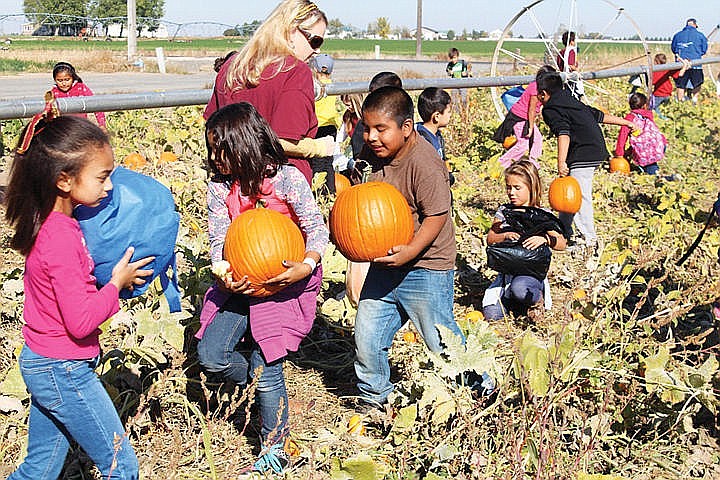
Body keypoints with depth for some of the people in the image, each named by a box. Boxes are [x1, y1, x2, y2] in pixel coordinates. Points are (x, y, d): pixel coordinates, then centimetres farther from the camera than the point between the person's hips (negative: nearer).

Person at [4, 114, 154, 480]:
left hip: (40, 364, 9)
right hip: (64, 372, -9)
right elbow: (80, 322, -24)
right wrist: (117, 283, -11)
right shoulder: (60, 238, -26)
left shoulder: (49, 224, 2)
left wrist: (114, 273, 1)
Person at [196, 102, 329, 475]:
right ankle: (262, 386, 24)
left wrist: (306, 266, -28)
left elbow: (317, 229, -10)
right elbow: (218, 241, 0)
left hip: (285, 281, -5)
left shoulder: (286, 179, -13)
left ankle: (274, 451, 13)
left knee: (265, 367, -7)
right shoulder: (219, 188, -2)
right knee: (211, 355, -7)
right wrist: (223, 277, -21)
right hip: (240, 283, 5)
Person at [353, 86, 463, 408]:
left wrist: (409, 252, -32)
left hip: (425, 267, -7)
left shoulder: (424, 164, -22)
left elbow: (436, 216, -22)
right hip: (383, 266, 7)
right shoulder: (376, 155, 1)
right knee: (366, 338, 9)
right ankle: (373, 397, 30)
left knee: (442, 342, 5)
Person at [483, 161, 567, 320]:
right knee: (492, 314, -19)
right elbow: (490, 239, 2)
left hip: (533, 272, -3)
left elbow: (562, 243, -6)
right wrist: (506, 235, -19)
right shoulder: (504, 211, 8)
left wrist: (545, 239, -28)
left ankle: (538, 298, -3)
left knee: (519, 288, -39)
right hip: (507, 270, 3)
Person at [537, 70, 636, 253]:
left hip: (582, 156, -10)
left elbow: (563, 133, -19)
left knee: (580, 197, -10)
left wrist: (561, 162, -27)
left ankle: (591, 241, -12)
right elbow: (599, 115, 28)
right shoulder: (573, 102, 22)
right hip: (597, 151, 10)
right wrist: (626, 122, 39)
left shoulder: (550, 109, -3)